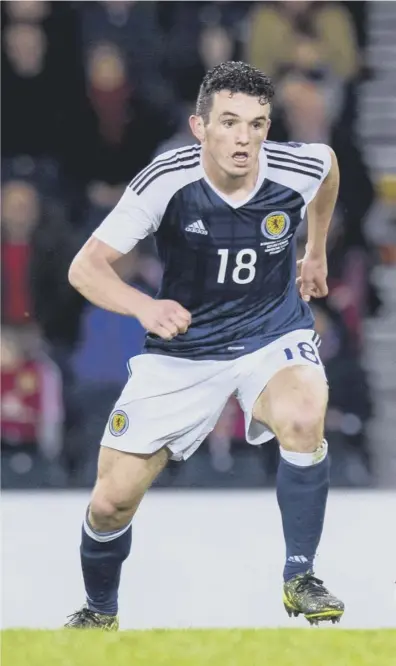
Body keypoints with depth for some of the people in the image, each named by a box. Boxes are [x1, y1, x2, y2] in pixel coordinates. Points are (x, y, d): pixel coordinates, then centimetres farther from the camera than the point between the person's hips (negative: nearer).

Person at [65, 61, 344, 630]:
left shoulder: (296, 170, -18)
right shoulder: (167, 182, -24)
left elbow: (329, 159, 9)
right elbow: (85, 267, -22)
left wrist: (316, 253, 17)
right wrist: (145, 307, -41)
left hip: (273, 334, 0)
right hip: (183, 349, 0)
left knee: (303, 419, -34)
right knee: (112, 500, -2)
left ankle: (300, 578, -14)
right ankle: (99, 611, 30)